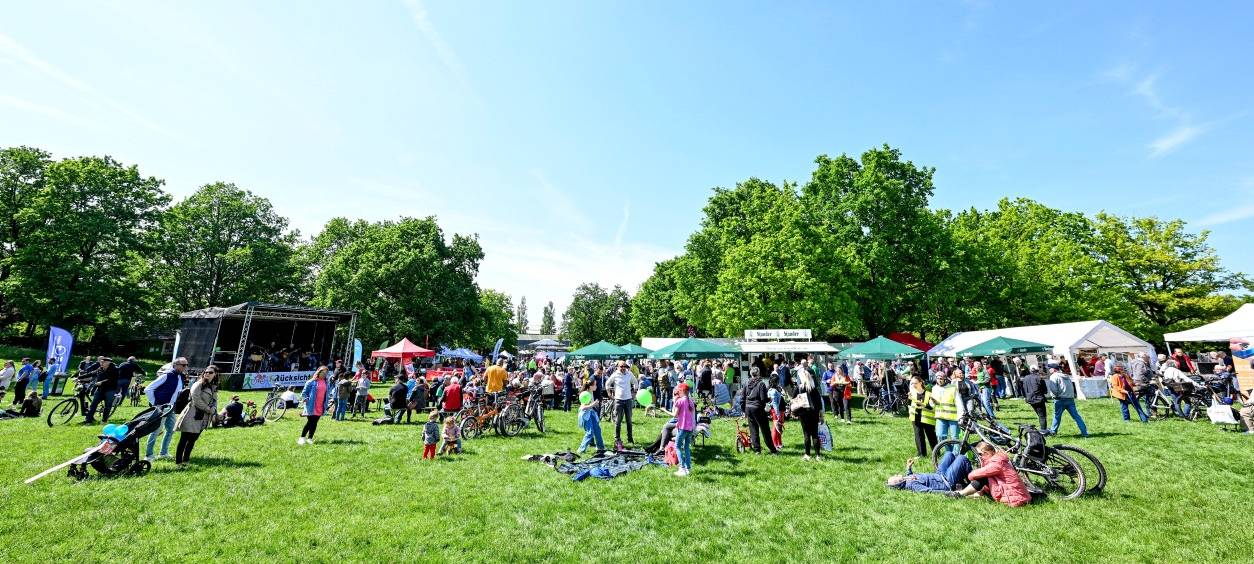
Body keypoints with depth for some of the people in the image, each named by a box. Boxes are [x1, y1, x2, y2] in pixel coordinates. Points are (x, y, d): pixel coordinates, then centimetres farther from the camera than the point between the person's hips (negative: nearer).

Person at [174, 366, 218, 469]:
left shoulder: (214, 387, 15)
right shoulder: (198, 385, -8)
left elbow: (215, 401, 17)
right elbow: (196, 400, -15)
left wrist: (213, 409, -3)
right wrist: (208, 409, -10)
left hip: (203, 419, 7)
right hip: (192, 416, -7)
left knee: (192, 440, 11)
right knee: (184, 439, -2)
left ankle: (185, 461, 20)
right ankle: (178, 462, 4)